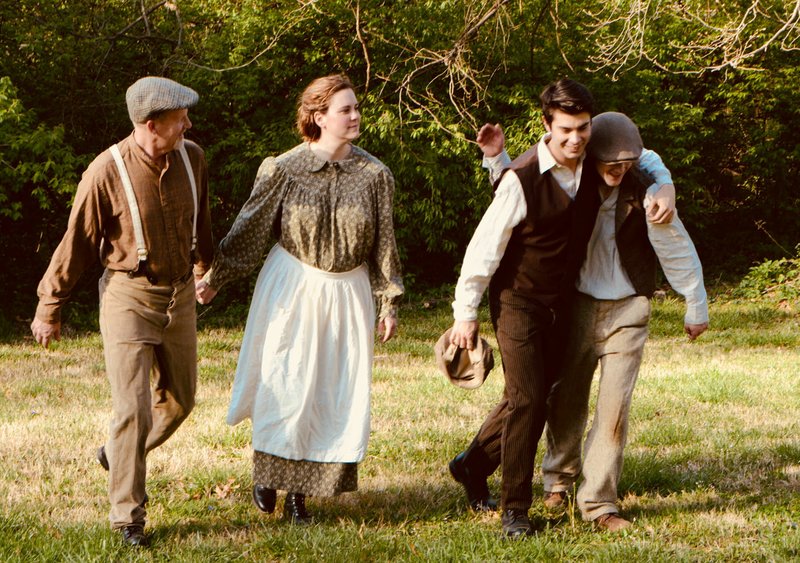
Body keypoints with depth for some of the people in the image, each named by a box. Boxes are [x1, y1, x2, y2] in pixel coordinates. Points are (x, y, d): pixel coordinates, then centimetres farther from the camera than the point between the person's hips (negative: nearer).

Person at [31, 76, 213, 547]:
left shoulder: (192, 159, -4)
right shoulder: (107, 173, -19)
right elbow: (76, 244, -9)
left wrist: (207, 269, 31)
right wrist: (49, 310, -2)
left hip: (180, 295, 6)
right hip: (129, 296, -6)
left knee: (179, 399, 15)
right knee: (134, 408, -10)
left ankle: (116, 454, 40)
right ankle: (128, 517, 1)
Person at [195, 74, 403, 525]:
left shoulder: (374, 175, -2)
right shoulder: (285, 170, -7)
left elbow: (384, 244, 5)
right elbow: (249, 228, 0)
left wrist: (390, 302, 4)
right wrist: (214, 278, 1)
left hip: (347, 293, 2)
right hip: (292, 287, -2)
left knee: (337, 393, 2)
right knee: (284, 385, 1)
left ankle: (299, 491, 12)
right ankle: (268, 472, 23)